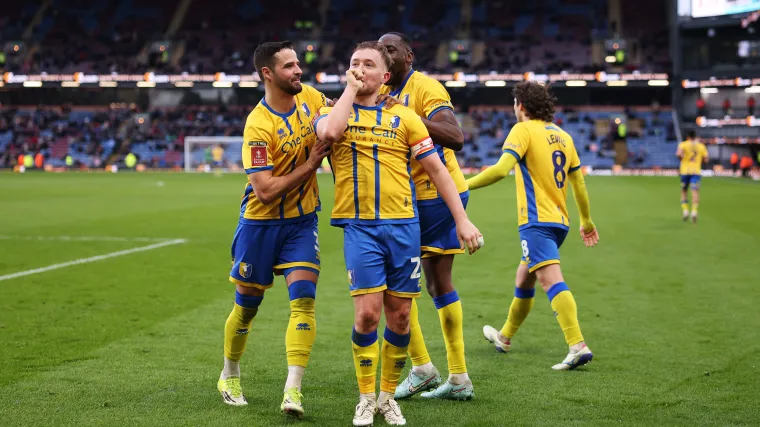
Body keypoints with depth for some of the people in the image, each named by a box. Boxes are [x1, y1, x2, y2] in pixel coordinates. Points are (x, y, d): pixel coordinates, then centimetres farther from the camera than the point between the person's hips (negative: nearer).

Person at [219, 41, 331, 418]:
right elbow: (265, 191, -25)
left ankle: (292, 390, -12)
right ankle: (230, 377, 34)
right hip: (261, 222, -4)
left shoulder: (309, 97, -5)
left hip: (302, 220, 4)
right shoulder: (258, 125, -23)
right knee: (246, 305, 10)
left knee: (303, 300, -11)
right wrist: (310, 164, -21)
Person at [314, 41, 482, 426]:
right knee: (367, 312, -11)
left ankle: (388, 395, 20)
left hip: (403, 224, 2)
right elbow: (328, 132, -19)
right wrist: (349, 89, -5)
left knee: (399, 315, 4)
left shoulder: (404, 117, 9)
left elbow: (436, 169, 9)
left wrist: (462, 220, 2)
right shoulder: (334, 112, 7)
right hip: (359, 226, -2)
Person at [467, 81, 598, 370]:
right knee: (523, 280, 23)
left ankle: (578, 345, -33)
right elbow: (579, 183, 20)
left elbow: (501, 169, -21)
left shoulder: (524, 130, -7)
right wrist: (586, 221, 30)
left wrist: (464, 185, -15)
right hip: (560, 220, 8)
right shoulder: (563, 136, 15)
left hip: (536, 220, -8)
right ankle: (505, 337, 39)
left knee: (551, 280, -19)